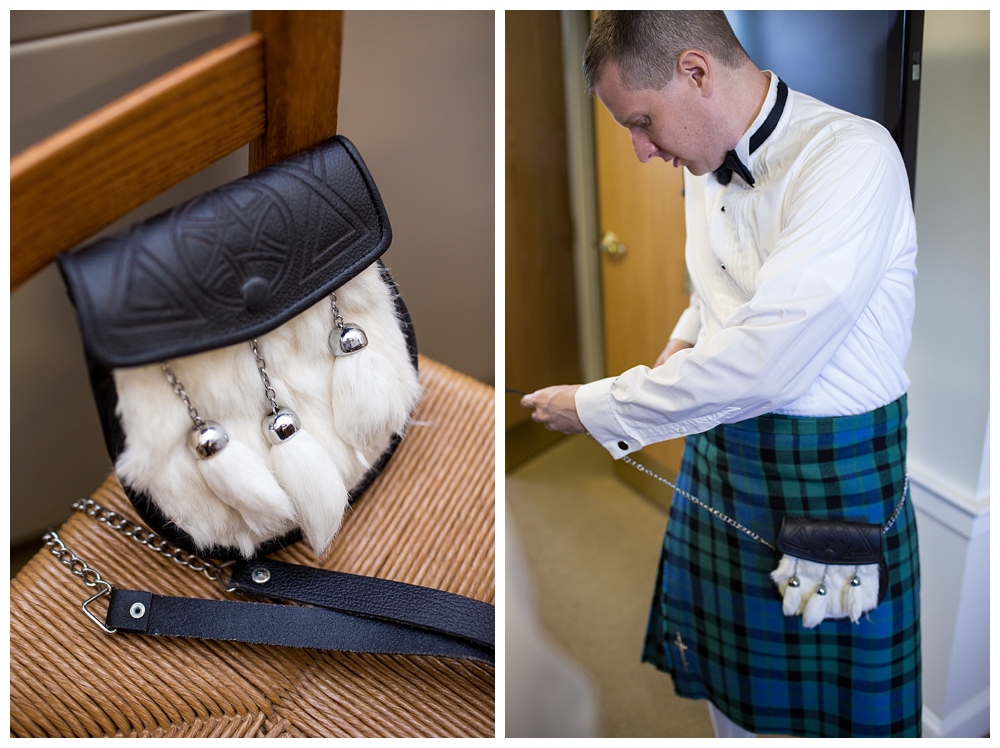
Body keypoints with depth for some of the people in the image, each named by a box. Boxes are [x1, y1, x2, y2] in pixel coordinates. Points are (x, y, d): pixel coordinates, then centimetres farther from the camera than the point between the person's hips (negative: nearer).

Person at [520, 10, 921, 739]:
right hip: (718, 458, 7)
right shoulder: (707, 168, 4)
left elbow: (761, 364, -29)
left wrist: (594, 408, -20)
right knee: (728, 687, 18)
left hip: (829, 471, -7)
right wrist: (685, 342, 2)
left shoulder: (852, 158, -23)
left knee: (832, 708, 10)